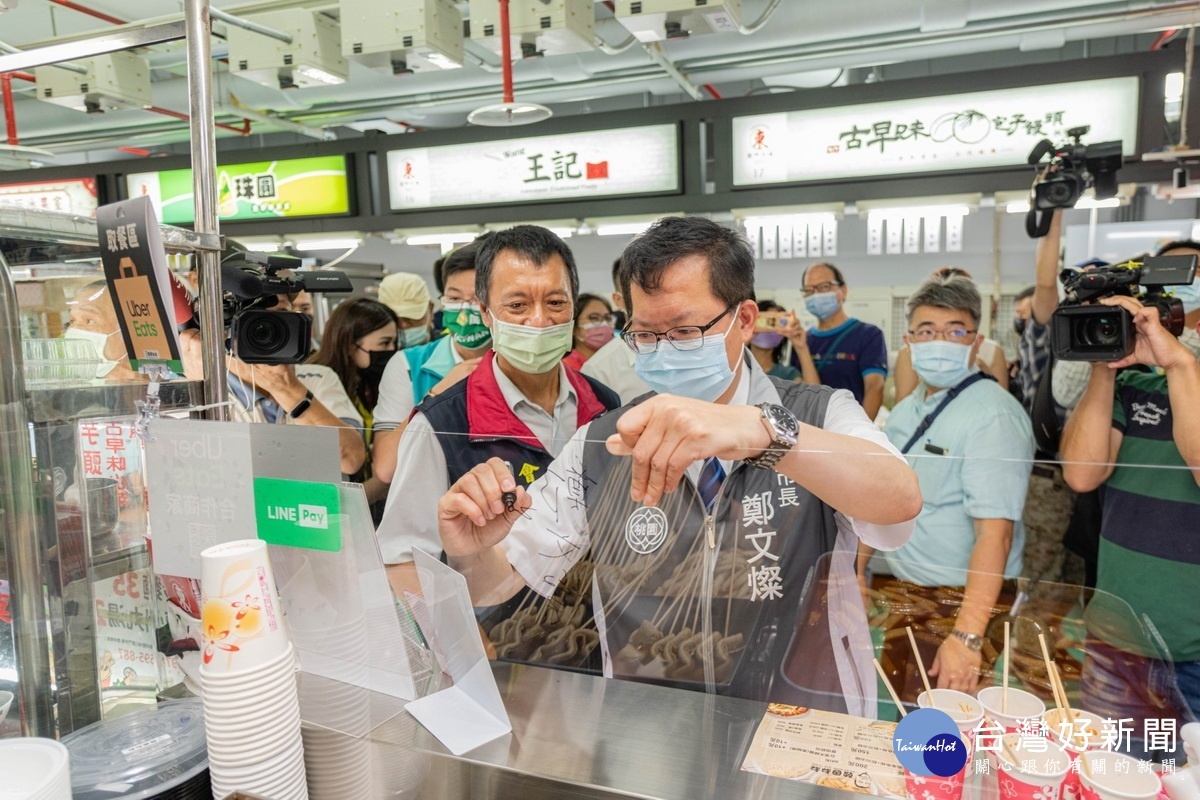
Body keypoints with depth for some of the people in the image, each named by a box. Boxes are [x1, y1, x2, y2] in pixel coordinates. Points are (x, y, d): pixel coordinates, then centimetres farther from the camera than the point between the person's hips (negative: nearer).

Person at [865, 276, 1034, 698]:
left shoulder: (994, 416, -18)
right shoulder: (904, 412, 8)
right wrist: (858, 569, 10)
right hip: (898, 592, 7)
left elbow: (995, 531, -25)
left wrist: (967, 636, -31)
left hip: (959, 604, -7)